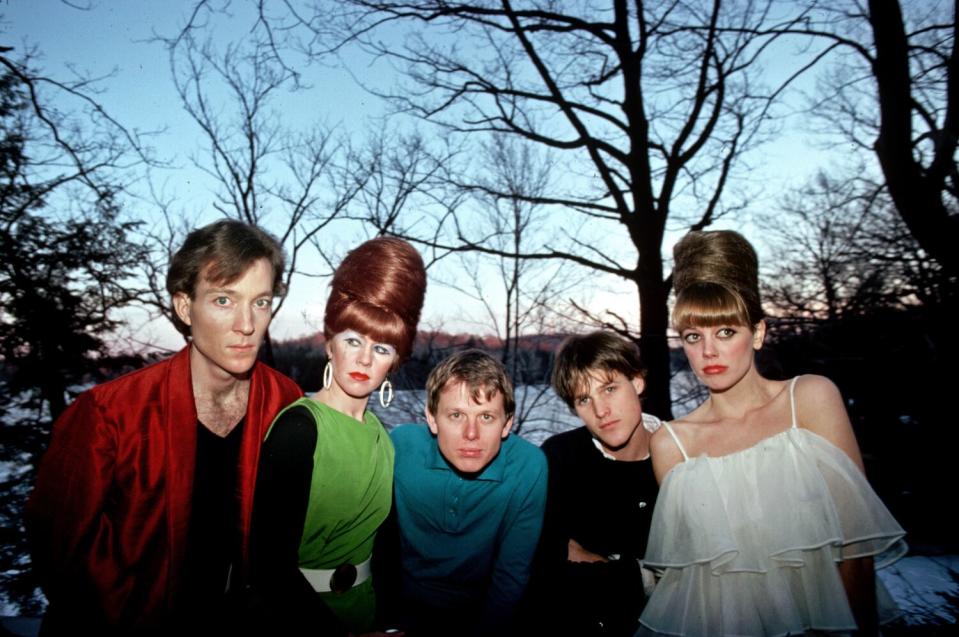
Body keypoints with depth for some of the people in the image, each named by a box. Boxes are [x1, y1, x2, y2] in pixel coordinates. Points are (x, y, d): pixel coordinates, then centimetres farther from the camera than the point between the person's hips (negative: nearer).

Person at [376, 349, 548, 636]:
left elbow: (512, 574, -11)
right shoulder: (398, 446, -19)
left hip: (477, 611, 3)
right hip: (403, 605, -2)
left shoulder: (529, 467, -21)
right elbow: (379, 536, -3)